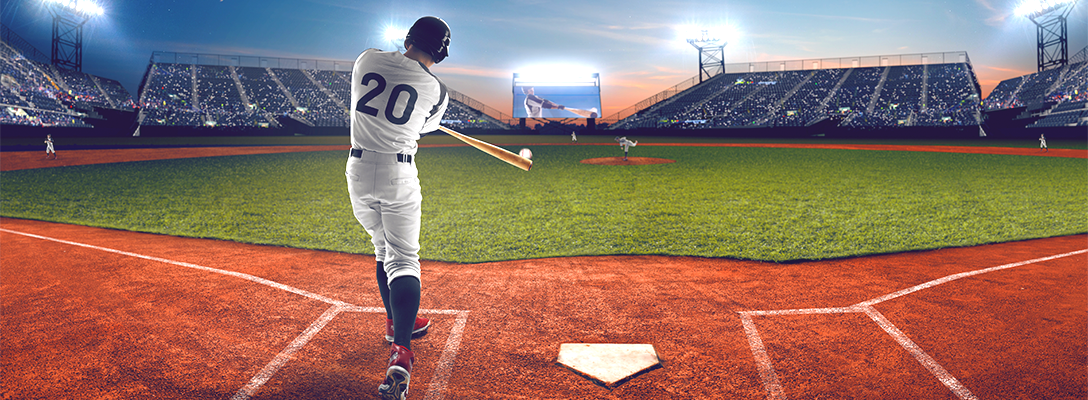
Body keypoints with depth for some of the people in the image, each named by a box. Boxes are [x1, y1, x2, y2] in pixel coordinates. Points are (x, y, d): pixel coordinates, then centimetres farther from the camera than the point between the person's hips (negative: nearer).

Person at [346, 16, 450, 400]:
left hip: (358, 170, 4)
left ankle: (397, 323, 35)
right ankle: (400, 352, -18)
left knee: (384, 250, 21)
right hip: (398, 174, -4)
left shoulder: (367, 59, 1)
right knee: (403, 259, -4)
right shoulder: (436, 89, -6)